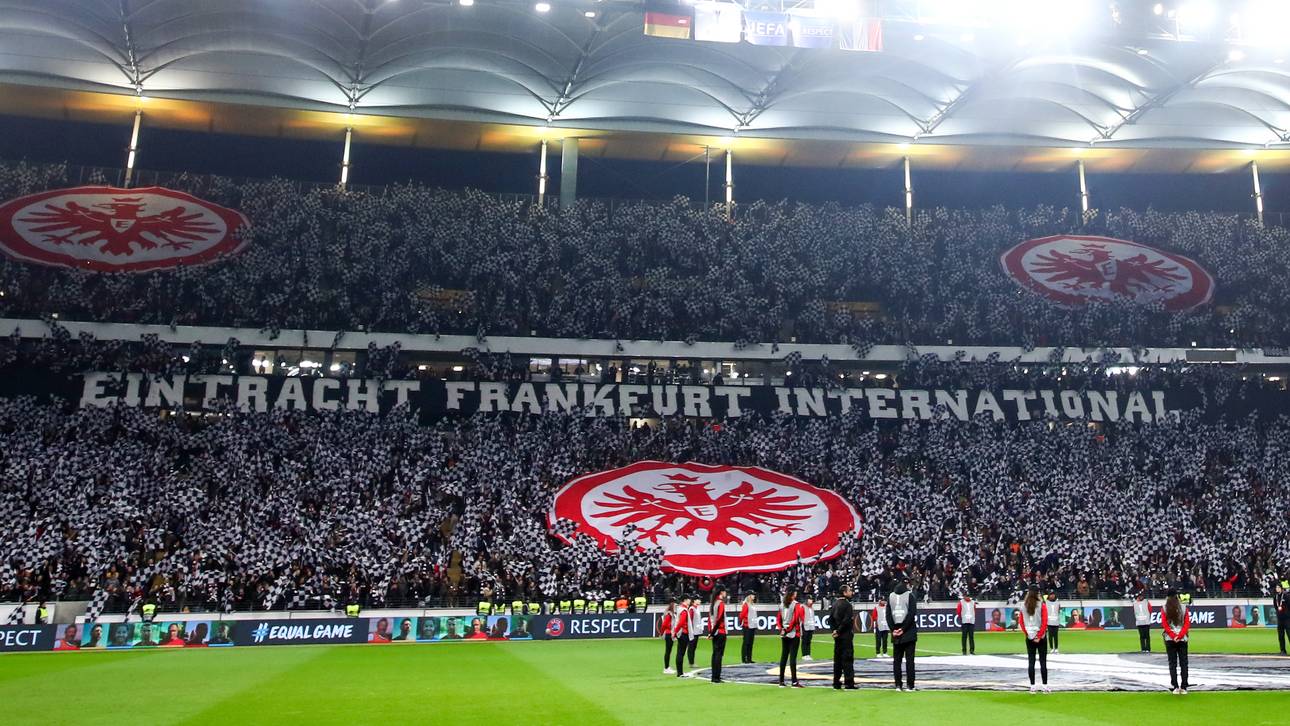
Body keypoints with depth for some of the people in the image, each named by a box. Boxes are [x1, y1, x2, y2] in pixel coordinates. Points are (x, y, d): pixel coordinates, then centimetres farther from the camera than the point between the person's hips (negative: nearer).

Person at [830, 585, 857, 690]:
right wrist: (838, 631, -12)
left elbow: (831, 618, 13)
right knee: (847, 659, -4)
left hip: (838, 636, 8)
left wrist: (835, 629, 8)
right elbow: (846, 621, -21)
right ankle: (849, 684, -4)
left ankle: (836, 683, 15)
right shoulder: (847, 604, -14)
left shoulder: (835, 604, 11)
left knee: (837, 659, 12)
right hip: (846, 635, -8)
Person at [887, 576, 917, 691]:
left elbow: (888, 615, 5)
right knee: (909, 659, -1)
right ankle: (910, 685, -2)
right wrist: (903, 629, -10)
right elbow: (912, 613, -12)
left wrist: (893, 629, 1)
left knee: (897, 659, 7)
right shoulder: (910, 595, -3)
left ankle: (898, 685, 7)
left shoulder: (890, 596, 10)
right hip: (909, 633, -4)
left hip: (896, 633, 4)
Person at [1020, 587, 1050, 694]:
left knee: (1031, 661, 6)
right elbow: (1045, 622, -12)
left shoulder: (1023, 606, 1)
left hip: (1029, 637, 3)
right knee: (1043, 662, 4)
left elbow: (1021, 623, 1)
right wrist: (1039, 636, -9)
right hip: (1041, 637, -3)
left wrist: (1027, 634, 3)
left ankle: (1032, 687, 6)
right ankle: (1045, 686, 6)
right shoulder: (1042, 605, -8)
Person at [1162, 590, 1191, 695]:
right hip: (1182, 639, 1)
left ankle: (1175, 687, -1)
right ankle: (1183, 687, 4)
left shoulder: (1165, 608, -3)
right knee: (1183, 663, 7)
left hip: (1170, 639, -1)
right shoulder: (1183, 607, 0)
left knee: (1172, 663, 4)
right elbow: (1187, 623, -4)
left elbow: (1164, 624, -7)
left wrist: (1173, 635, -6)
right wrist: (1180, 635, -6)